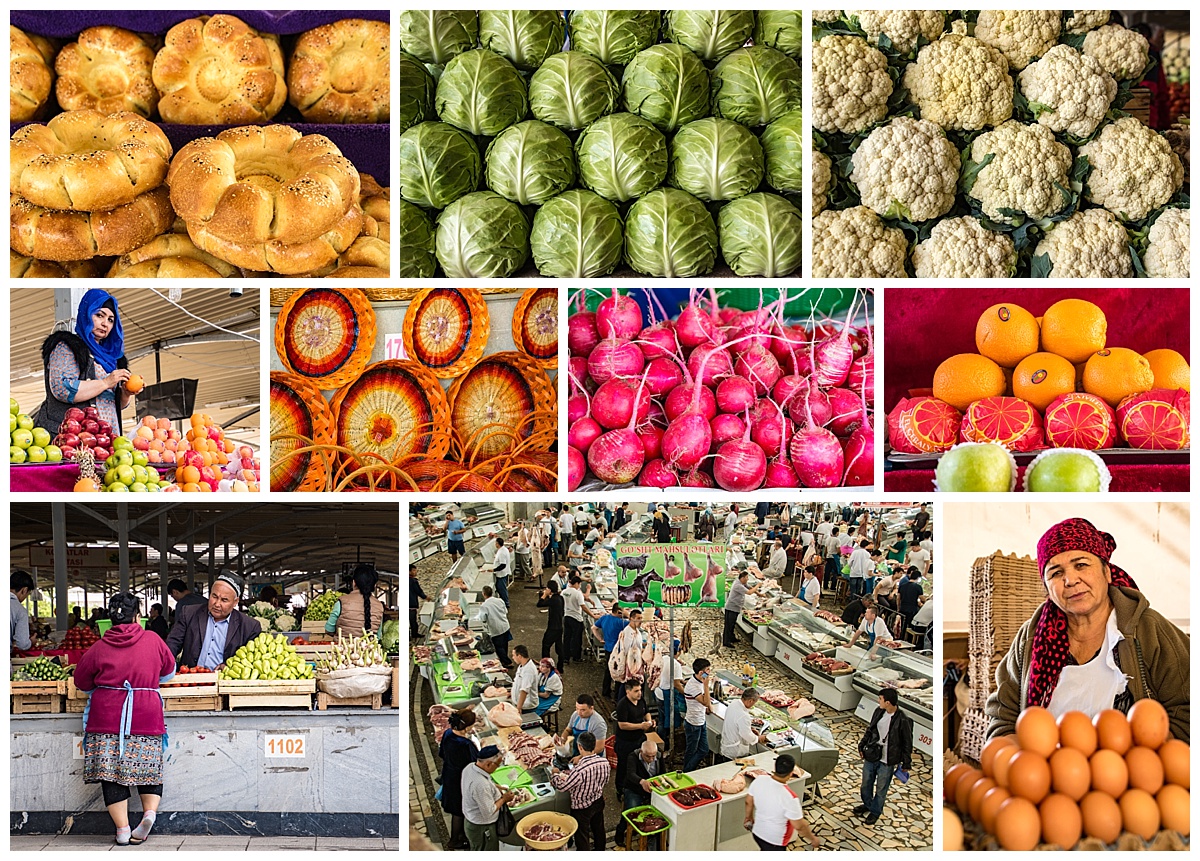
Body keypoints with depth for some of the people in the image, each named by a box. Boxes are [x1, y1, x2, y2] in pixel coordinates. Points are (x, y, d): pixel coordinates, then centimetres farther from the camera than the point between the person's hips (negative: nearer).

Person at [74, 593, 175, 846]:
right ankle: (150, 811, -10)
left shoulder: (99, 648, -2)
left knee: (111, 770, 4)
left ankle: (122, 830, 1)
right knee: (148, 768, 12)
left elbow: (82, 682, 11)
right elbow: (169, 670, 17)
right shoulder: (152, 640, 1)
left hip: (107, 717, -1)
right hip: (146, 716, 1)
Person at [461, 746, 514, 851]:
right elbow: (489, 812, -29)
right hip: (481, 829, -9)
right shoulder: (481, 784, -38)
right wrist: (504, 799, -15)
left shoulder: (469, 768, -10)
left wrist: (495, 788, 3)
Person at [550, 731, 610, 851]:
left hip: (582, 808, -6)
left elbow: (561, 787, -26)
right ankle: (600, 850, 49)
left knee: (582, 837, 13)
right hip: (599, 802, 6)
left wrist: (555, 774, -6)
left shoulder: (579, 770, -37)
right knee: (598, 829, 28)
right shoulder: (605, 762, -17)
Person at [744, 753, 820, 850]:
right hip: (775, 841, -6)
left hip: (757, 832, 6)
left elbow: (748, 801, 2)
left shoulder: (758, 781, -17)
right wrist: (813, 839, -5)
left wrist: (749, 817, 21)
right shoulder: (790, 798, -35)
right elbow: (799, 826, -23)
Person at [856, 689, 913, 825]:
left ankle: (875, 811, 33)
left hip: (887, 762, -5)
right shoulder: (879, 712, -4)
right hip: (871, 756, 5)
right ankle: (867, 804, 44)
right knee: (866, 783, 20)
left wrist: (906, 763, -6)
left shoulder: (903, 720, -21)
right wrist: (862, 745, 13)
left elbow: (907, 744, -11)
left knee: (881, 789, 11)